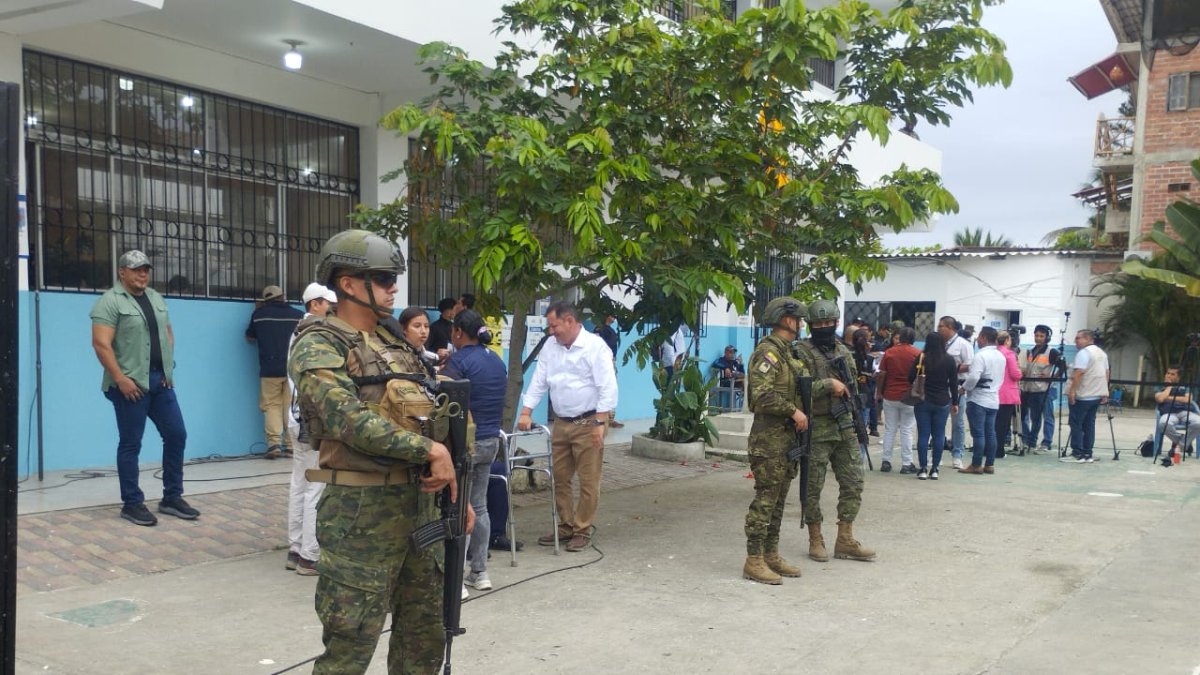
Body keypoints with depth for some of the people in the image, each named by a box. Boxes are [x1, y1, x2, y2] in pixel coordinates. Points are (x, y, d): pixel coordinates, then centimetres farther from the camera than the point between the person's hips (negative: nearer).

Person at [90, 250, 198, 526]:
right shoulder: (110, 301, -9)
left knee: (176, 435, 7)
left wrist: (169, 367, 9)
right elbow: (101, 344, -15)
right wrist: (120, 379, -19)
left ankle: (172, 498, 18)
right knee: (131, 444, 1)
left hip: (160, 381, 7)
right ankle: (132, 504, 11)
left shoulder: (156, 298, 14)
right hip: (131, 383, -7)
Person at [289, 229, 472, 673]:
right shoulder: (319, 347, -9)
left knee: (425, 636, 15)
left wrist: (455, 491, 14)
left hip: (419, 501, 8)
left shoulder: (396, 346, 16)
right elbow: (348, 420, -24)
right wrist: (430, 450, -23)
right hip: (363, 507, -8)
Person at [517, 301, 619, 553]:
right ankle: (566, 525, 25)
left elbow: (607, 387, -17)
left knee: (588, 481, 1)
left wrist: (600, 424, -20)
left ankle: (583, 530, 11)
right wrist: (526, 413, 0)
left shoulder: (595, 346, -14)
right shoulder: (550, 346, 7)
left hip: (588, 423, -7)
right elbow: (538, 381, 9)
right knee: (559, 478, 12)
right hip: (561, 423, 7)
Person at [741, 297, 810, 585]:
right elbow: (762, 395, -24)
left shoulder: (787, 352, 17)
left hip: (787, 437, 10)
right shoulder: (768, 352, -14)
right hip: (769, 438, -10)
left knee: (778, 501, 13)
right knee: (765, 499, -7)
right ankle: (754, 561, -2)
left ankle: (771, 555, 21)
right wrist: (793, 411, -19)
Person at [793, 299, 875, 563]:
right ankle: (816, 540, 14)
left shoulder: (844, 351, 13)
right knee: (813, 487, 2)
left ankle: (845, 540, 16)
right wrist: (828, 384, -21)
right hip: (816, 429, -6)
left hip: (845, 426, 6)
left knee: (853, 483, 7)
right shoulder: (802, 352, -7)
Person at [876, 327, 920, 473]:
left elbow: (881, 375, 0)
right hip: (909, 397, -2)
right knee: (906, 431, 3)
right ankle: (906, 464, 4)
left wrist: (879, 393, 8)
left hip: (890, 397, 2)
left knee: (889, 430, 9)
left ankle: (886, 461, 9)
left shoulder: (889, 352, 0)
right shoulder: (918, 354, -4)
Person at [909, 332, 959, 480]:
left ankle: (923, 469, 2)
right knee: (939, 435, 6)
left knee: (923, 435, 3)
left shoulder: (921, 358, -6)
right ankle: (934, 469, 6)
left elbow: (911, 378, -5)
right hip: (942, 402, 1)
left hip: (922, 401, -1)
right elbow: (954, 383, 1)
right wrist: (955, 402, 9)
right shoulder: (949, 360, -2)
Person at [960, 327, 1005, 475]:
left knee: (978, 433, -5)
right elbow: (1001, 378, 17)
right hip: (993, 399, 8)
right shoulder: (1001, 356, 11)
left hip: (978, 399, -8)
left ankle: (976, 465, -2)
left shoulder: (981, 355, -16)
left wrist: (964, 387, -8)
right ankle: (989, 464, 12)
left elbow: (973, 377, -24)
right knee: (990, 433, 10)